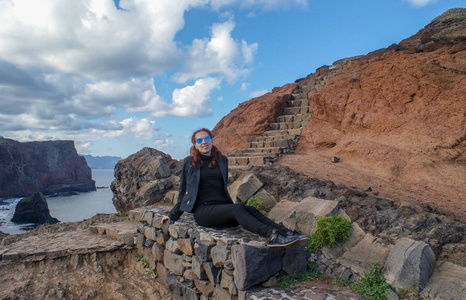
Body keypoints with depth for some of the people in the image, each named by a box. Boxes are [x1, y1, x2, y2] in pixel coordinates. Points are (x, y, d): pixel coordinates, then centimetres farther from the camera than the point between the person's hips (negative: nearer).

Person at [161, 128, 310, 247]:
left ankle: (287, 234, -44)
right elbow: (183, 190, 14)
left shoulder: (222, 160, 18)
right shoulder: (189, 162, 8)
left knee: (250, 209, -27)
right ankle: (271, 235, -52)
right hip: (203, 210, -4)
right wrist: (173, 215, 15)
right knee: (238, 208, -33)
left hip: (223, 207, 4)